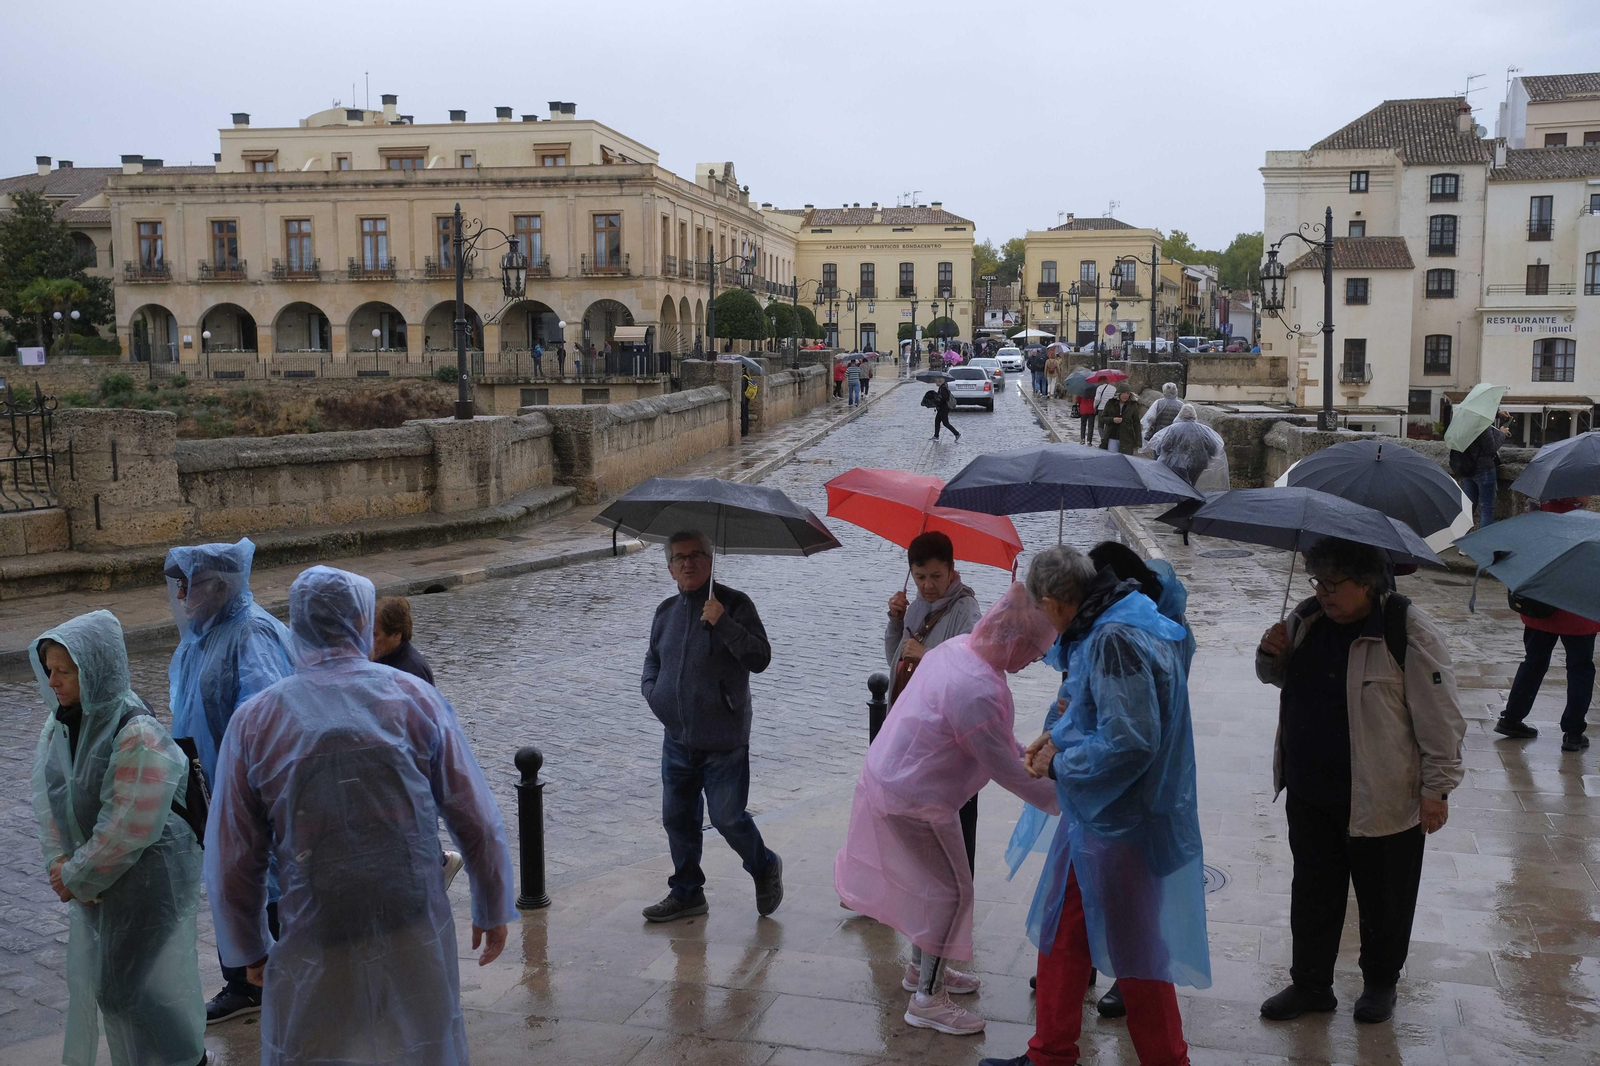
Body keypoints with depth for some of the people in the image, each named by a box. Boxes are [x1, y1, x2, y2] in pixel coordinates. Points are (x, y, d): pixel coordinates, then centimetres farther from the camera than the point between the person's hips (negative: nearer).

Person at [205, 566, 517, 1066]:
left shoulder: (255, 720, -4)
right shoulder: (415, 697, -5)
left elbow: (230, 858, 1)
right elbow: (479, 823, -3)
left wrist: (249, 949, 16)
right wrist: (493, 910, 11)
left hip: (316, 954, 0)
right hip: (418, 939, 0)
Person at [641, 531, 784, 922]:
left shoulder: (734, 604, -8)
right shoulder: (666, 611, 10)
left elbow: (760, 658, -17)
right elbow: (653, 659, 25)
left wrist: (723, 624, -26)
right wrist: (652, 691, 6)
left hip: (723, 741, -6)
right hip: (677, 739, 6)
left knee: (728, 818, -3)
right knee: (677, 819, 12)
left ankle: (765, 868, 25)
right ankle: (686, 893, 29)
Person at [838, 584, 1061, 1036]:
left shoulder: (957, 647, -1)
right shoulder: (978, 691, -32)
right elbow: (1004, 770, -22)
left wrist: (1026, 753, 11)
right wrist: (1059, 799, -10)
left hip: (888, 776, 10)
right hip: (913, 799, -10)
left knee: (930, 881, 24)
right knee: (952, 891, 2)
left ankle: (921, 968, 41)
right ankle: (927, 999, 12)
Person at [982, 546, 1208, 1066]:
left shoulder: (1115, 640, -25)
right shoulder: (1100, 629, 7)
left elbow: (1130, 741, -29)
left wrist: (1059, 766, -16)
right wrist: (1060, 734, 9)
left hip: (1121, 824, -10)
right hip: (1092, 815, 10)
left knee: (1136, 956, 6)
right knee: (1062, 937, 20)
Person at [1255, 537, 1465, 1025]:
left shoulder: (1409, 631, -19)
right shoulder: (1307, 617, 1)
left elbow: (1440, 715, -14)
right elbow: (1281, 678, 17)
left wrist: (1437, 787, -13)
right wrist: (1271, 655, -6)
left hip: (1381, 798, -5)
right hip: (1308, 790, 6)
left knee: (1383, 901, 15)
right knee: (1312, 893, 17)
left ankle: (1380, 984, 37)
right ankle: (1310, 984, 34)